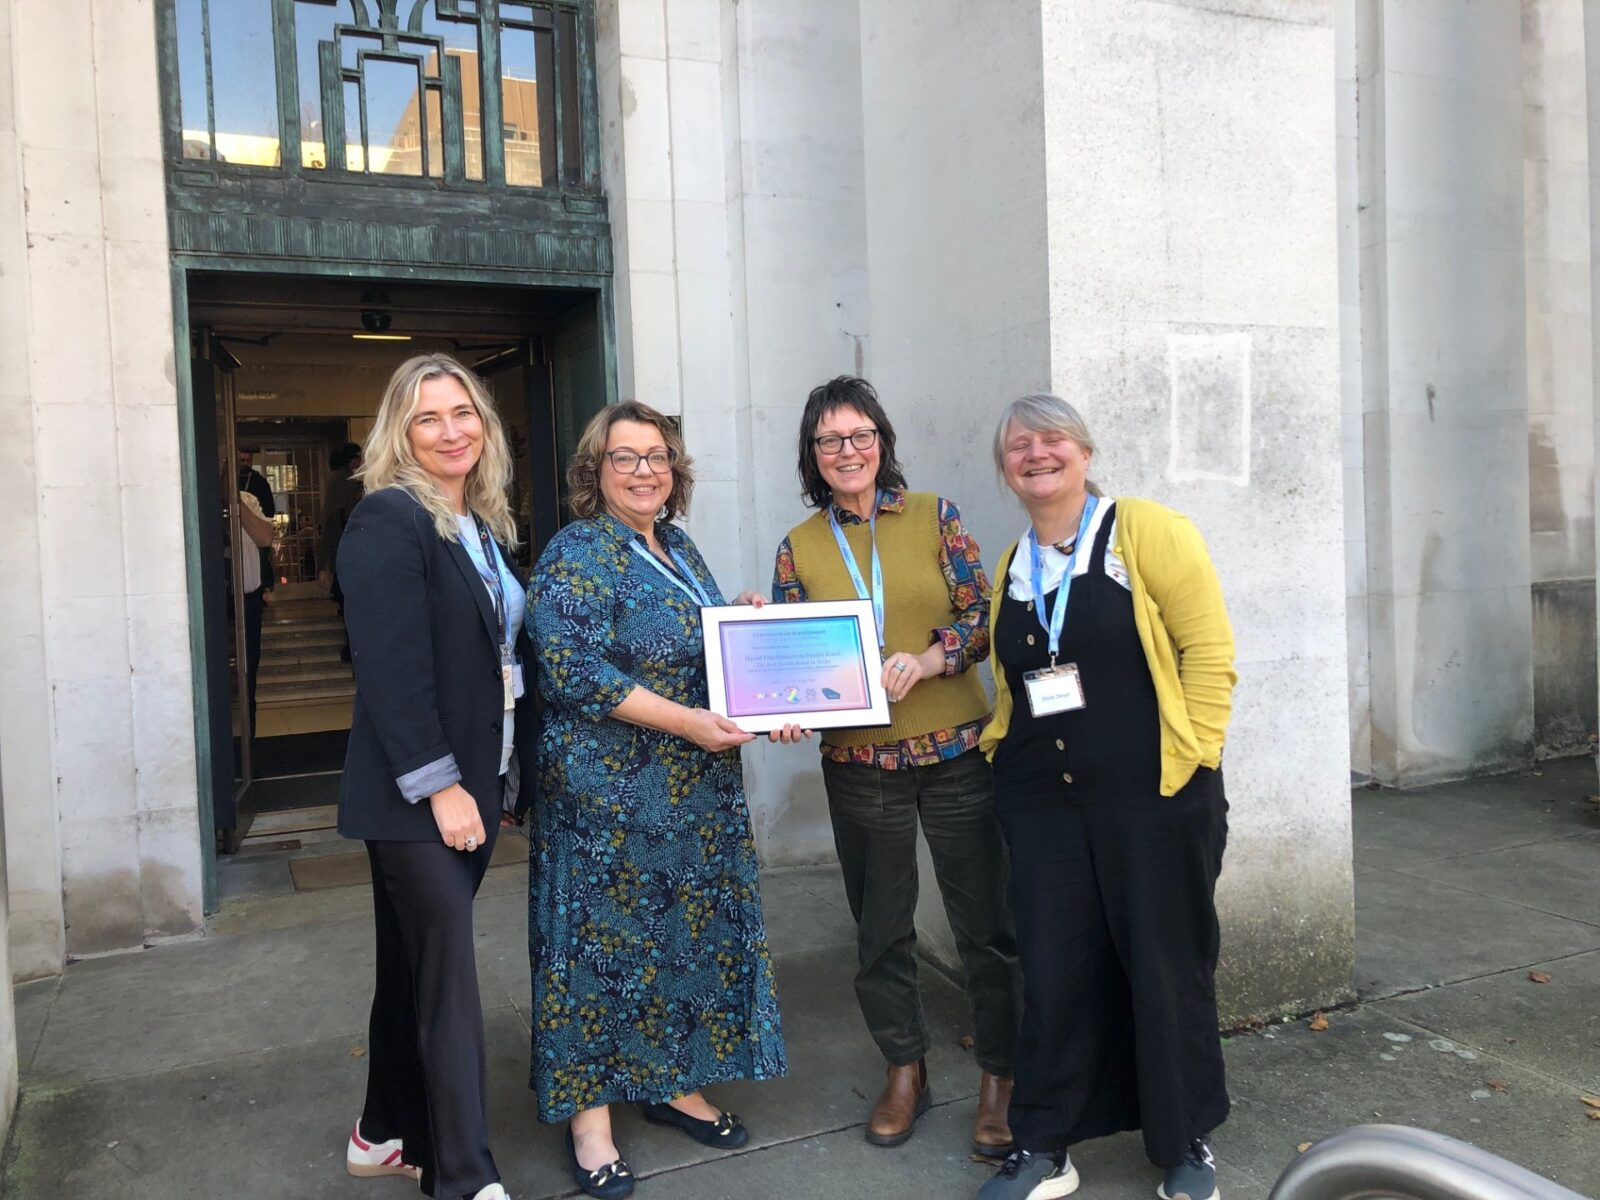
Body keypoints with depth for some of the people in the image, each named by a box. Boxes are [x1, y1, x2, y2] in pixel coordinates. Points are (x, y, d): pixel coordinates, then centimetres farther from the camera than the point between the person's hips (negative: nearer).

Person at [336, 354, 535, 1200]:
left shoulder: (485, 526, 13)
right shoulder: (388, 520, -13)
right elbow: (391, 668, -19)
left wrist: (507, 775, 10)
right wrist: (440, 787, -20)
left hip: (474, 784, 8)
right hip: (414, 797, -8)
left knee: (417, 968, 18)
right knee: (446, 980, -1)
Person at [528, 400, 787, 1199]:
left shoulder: (680, 551, 12)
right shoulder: (577, 555, -11)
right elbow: (573, 669, -21)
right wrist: (686, 723, -22)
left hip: (698, 789, 8)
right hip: (610, 794, -8)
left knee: (692, 929, 15)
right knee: (605, 939, 3)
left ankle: (669, 1081, 32)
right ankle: (590, 1110, 19)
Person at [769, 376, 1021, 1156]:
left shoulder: (933, 516, 1)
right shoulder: (799, 546, 5)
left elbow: (983, 617, -2)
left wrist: (929, 659, -19)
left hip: (955, 749, -1)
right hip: (859, 762, 2)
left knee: (984, 922, 6)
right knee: (880, 928, 14)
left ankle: (999, 1077, 25)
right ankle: (904, 1070, 34)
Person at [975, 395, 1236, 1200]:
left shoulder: (1147, 533, -5)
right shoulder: (1010, 569, 11)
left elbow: (1209, 651, -8)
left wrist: (1191, 759, -10)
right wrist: (1001, 749, 7)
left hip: (1152, 799, -4)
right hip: (1043, 803, 4)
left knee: (1166, 970, 10)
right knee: (1053, 972, 10)